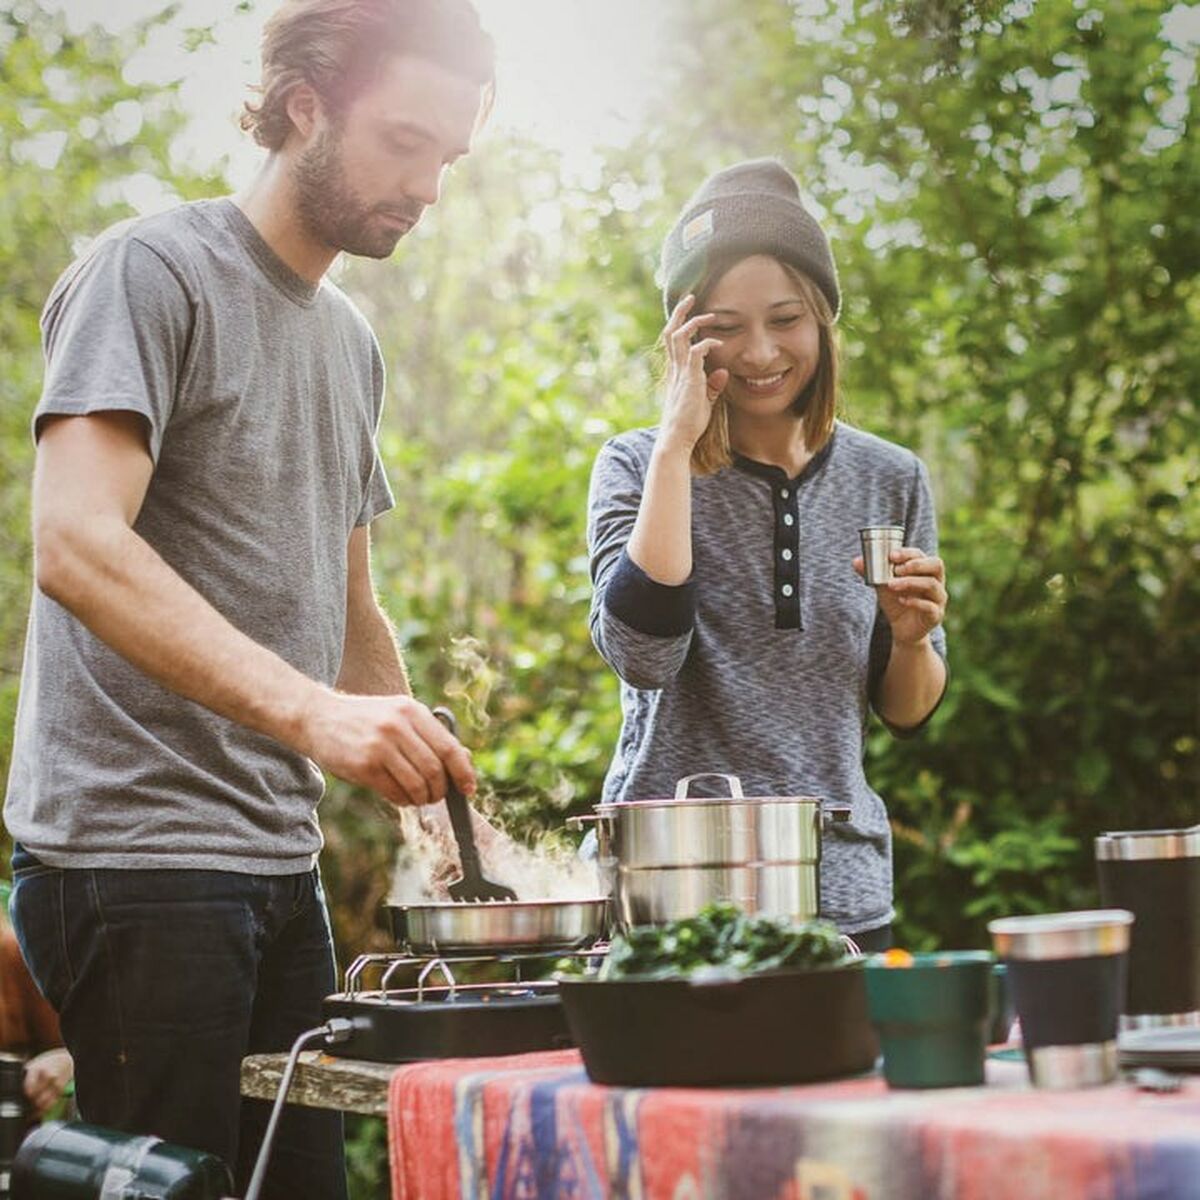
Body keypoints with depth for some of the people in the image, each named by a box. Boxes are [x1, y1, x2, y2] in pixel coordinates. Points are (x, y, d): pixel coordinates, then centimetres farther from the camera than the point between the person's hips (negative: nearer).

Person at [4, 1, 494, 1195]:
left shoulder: (350, 342, 17)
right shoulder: (153, 271, -7)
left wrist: (439, 792, 11)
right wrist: (310, 711, -32)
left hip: (283, 860, 8)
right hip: (133, 851, -8)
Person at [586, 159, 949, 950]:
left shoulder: (891, 482, 5)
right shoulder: (640, 467, -1)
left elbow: (908, 714, 11)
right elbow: (643, 653, -20)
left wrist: (911, 638, -11)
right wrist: (678, 440, -17)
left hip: (840, 889, 3)